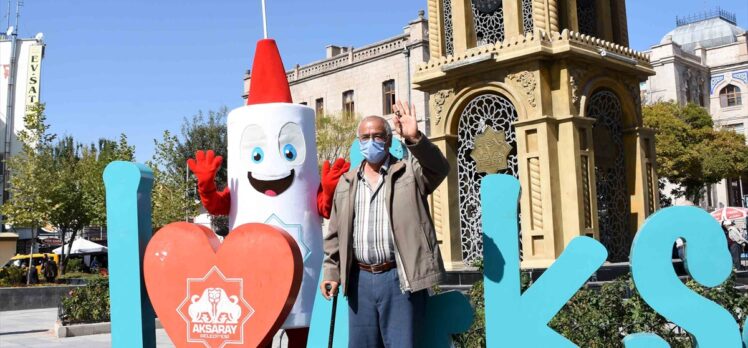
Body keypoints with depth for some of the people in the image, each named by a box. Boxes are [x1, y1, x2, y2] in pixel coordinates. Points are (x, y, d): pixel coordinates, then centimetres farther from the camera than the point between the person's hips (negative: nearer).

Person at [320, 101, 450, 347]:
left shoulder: (409, 173, 4)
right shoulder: (346, 183, 14)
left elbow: (439, 168, -17)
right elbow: (335, 234, 16)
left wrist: (414, 139, -31)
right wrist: (331, 272, 9)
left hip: (399, 278, -4)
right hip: (360, 280, 4)